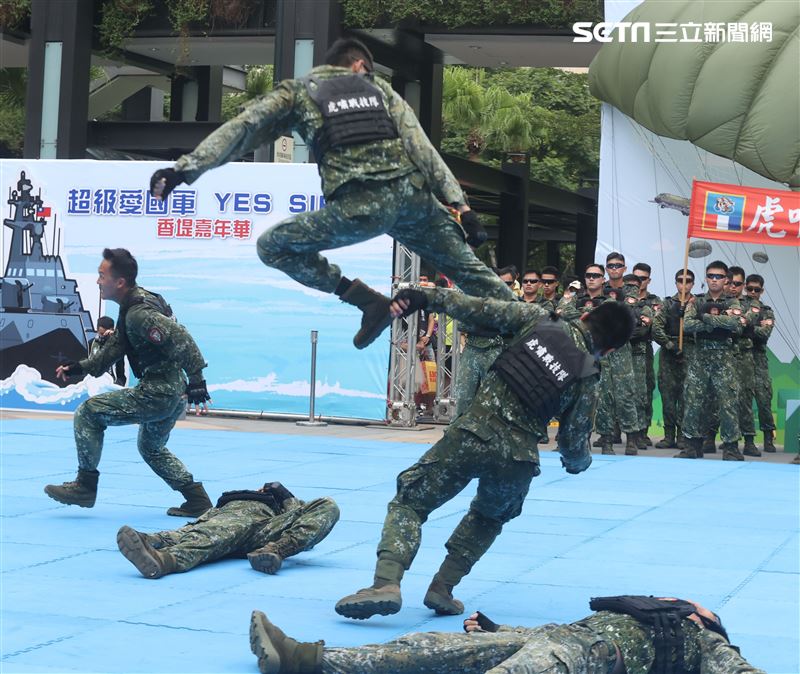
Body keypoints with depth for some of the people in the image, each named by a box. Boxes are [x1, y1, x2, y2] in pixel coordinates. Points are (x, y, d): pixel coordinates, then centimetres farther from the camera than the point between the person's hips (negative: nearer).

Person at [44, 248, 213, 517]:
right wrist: (80, 367, 13)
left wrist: (197, 381, -29)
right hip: (174, 395, 11)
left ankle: (85, 486, 3)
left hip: (158, 393, -11)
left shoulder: (139, 313, -19)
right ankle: (197, 501, 28)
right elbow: (115, 346, 20)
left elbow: (181, 340, -27)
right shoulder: (131, 306, 13)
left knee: (88, 413, -5)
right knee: (151, 448, 29)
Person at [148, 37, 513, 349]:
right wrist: (461, 206, 12)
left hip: (359, 206, -4)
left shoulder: (297, 91, 20)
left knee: (273, 246, 15)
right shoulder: (379, 87, 27)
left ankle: (369, 301, 7)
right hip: (413, 195, 4)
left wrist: (184, 169, 1)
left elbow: (241, 130, 6)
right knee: (468, 270, 23)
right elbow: (422, 148, 17)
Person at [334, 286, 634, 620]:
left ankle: (386, 583, -13)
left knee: (408, 501, 10)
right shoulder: (587, 380, 5)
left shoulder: (537, 319, 4)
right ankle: (443, 588, 19)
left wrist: (424, 297, 8)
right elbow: (573, 441, 11)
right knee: (489, 517, 33)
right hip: (519, 459, 2)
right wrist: (579, 462, 34)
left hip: (474, 434, -2)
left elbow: (478, 308, 0)